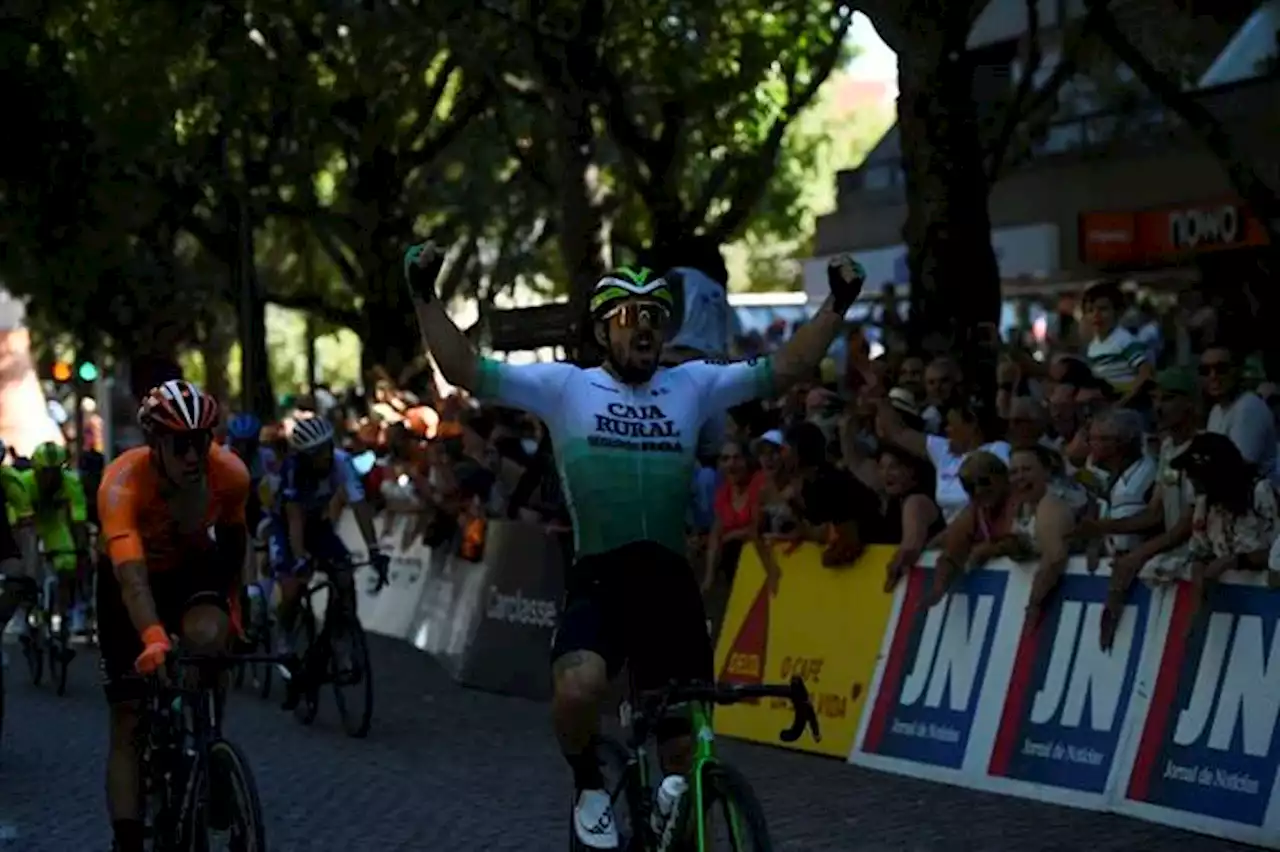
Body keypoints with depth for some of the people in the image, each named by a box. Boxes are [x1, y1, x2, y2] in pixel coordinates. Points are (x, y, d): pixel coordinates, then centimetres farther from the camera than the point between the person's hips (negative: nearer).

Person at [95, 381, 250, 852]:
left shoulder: (230, 474, -26)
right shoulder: (122, 484, -37)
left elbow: (232, 538, -3)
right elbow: (132, 576, -50)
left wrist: (228, 602, 6)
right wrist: (153, 639, -65)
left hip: (193, 568, 2)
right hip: (130, 582, -1)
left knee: (208, 636, -34)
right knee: (128, 722, -5)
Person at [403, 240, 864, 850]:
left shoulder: (693, 386, 8)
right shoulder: (566, 387, 1)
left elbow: (785, 369, 6)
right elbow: (466, 371, -4)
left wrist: (837, 306, -3)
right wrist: (425, 297, -14)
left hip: (671, 582, 3)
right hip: (598, 580, -3)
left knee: (684, 747, 6)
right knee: (577, 689, -32)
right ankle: (590, 788, 0)